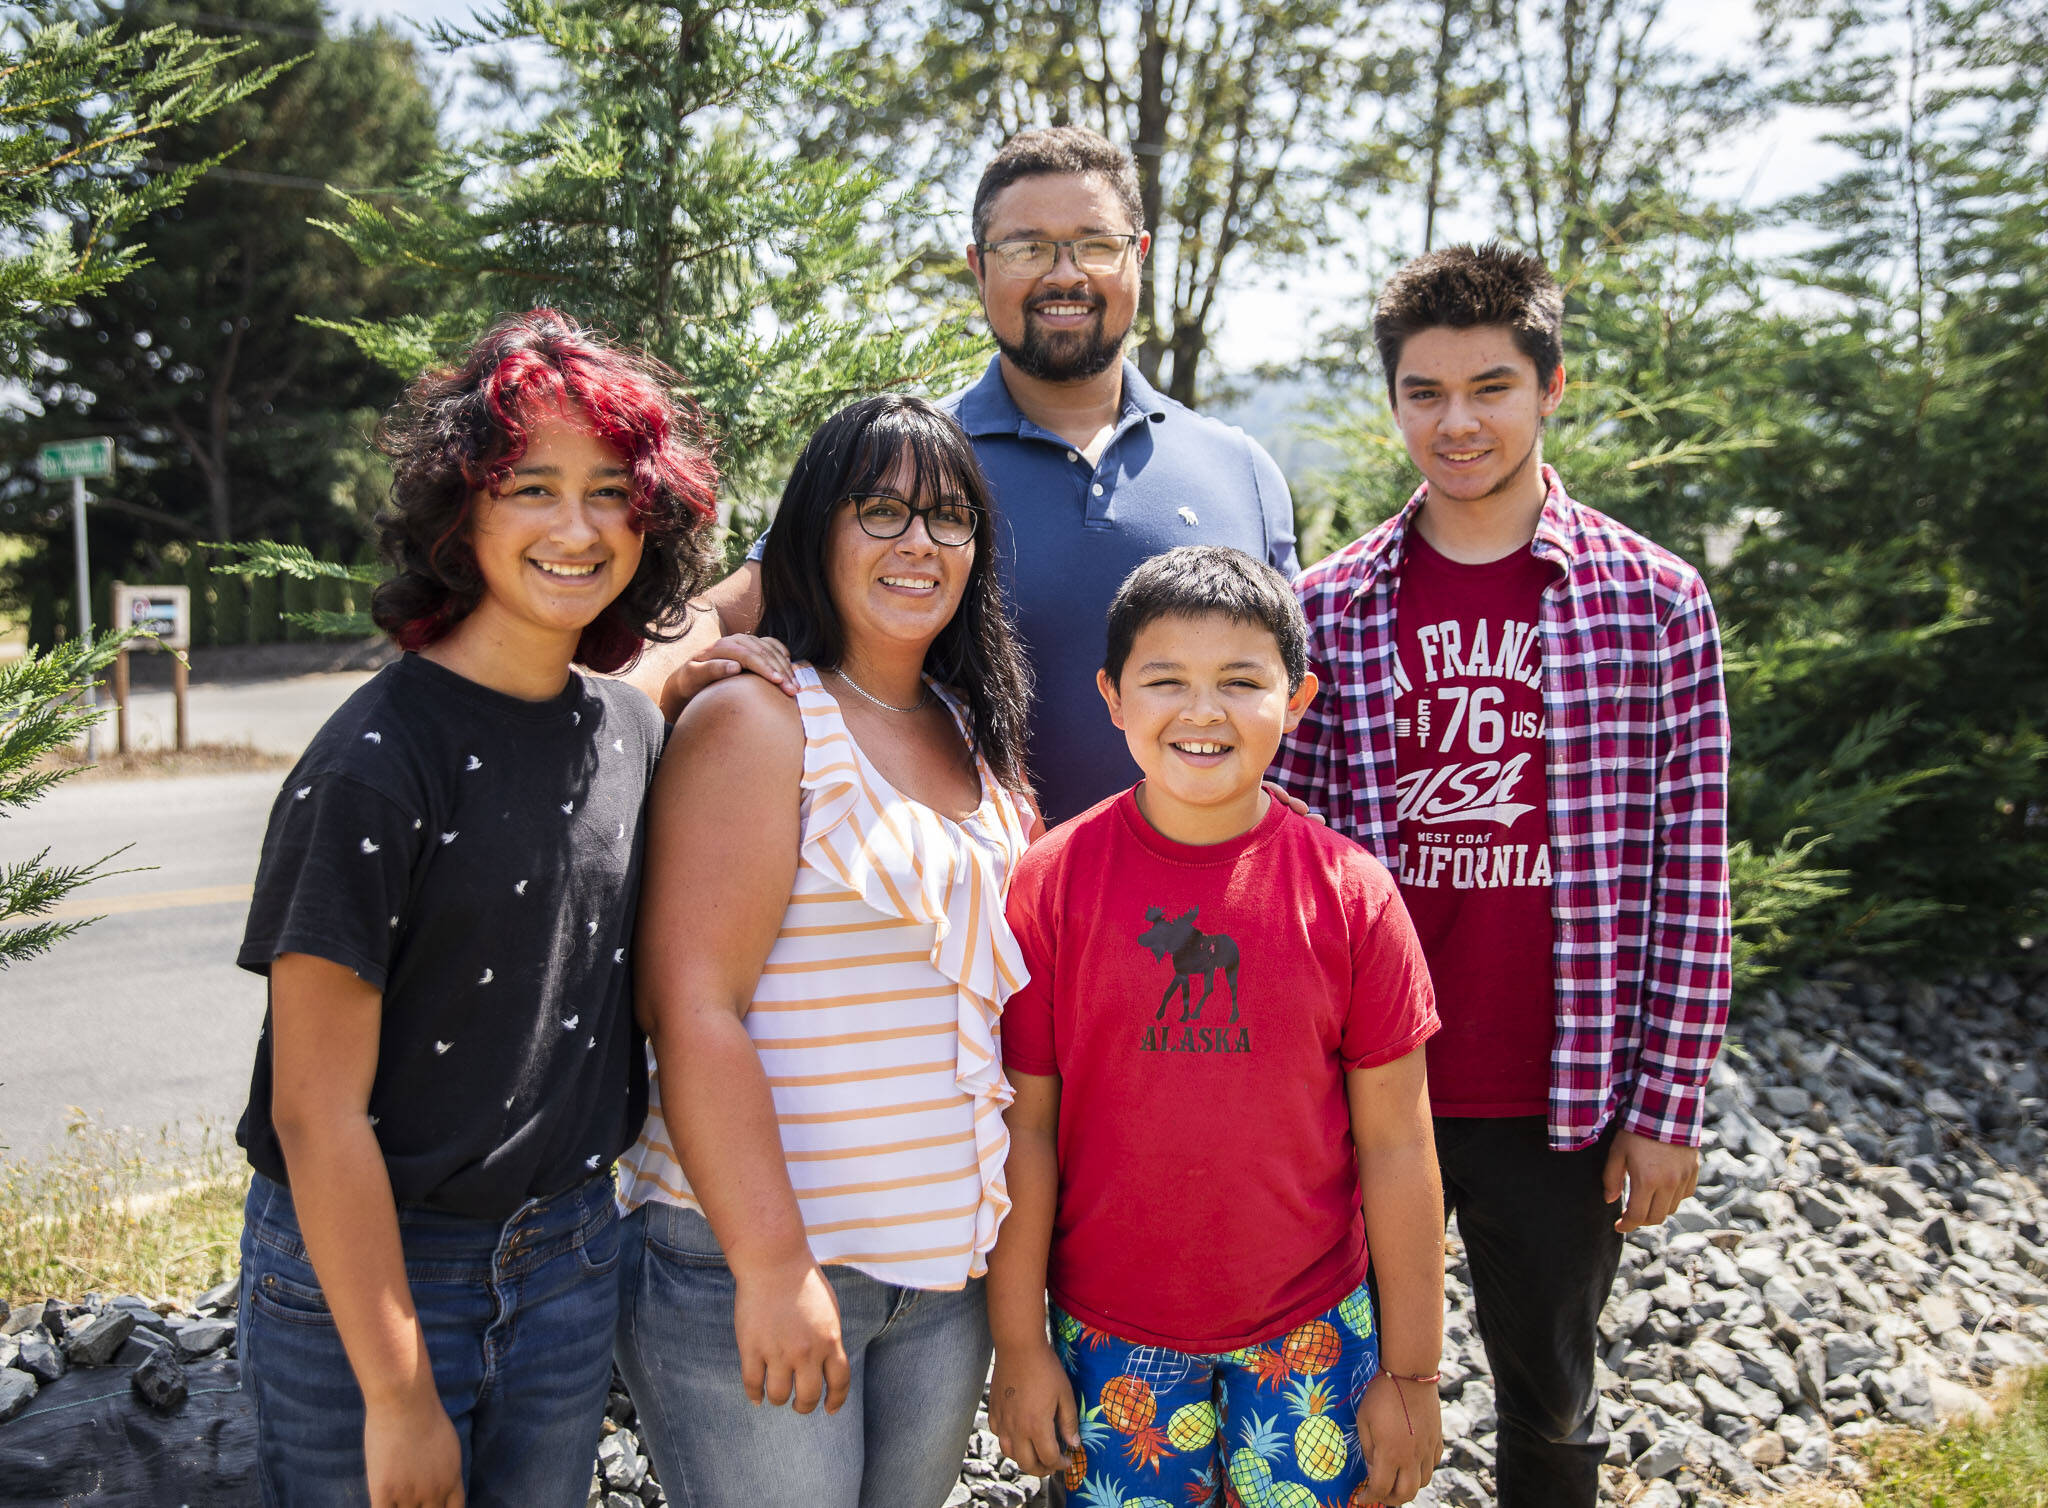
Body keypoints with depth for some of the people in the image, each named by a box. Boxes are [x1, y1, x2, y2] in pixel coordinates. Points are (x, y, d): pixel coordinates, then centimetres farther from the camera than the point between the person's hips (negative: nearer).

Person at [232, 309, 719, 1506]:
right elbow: (316, 1110, -17)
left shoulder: (631, 728, 1)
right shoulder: (375, 760, -18)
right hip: (368, 1269, -5)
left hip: (571, 1259, 6)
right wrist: (398, 1399, -15)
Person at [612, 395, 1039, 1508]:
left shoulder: (982, 746, 12)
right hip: (751, 1254, -6)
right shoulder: (754, 720, -9)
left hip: (945, 1266, 7)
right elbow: (693, 1009, -16)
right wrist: (772, 1264, -19)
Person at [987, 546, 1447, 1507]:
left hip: (1313, 1336, 0)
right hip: (1112, 1339, 0)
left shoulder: (1352, 893, -9)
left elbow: (1394, 1145, -4)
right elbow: (1023, 1128, -5)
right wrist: (1018, 1346, -1)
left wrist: (1411, 1372, 0)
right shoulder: (1049, 883, -10)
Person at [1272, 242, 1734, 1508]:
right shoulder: (1327, 607, -1)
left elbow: (1692, 872, -2)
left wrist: (1669, 1104, -4)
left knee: (1550, 1406, 19)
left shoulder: (1654, 600, -3)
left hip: (1562, 1104, -1)